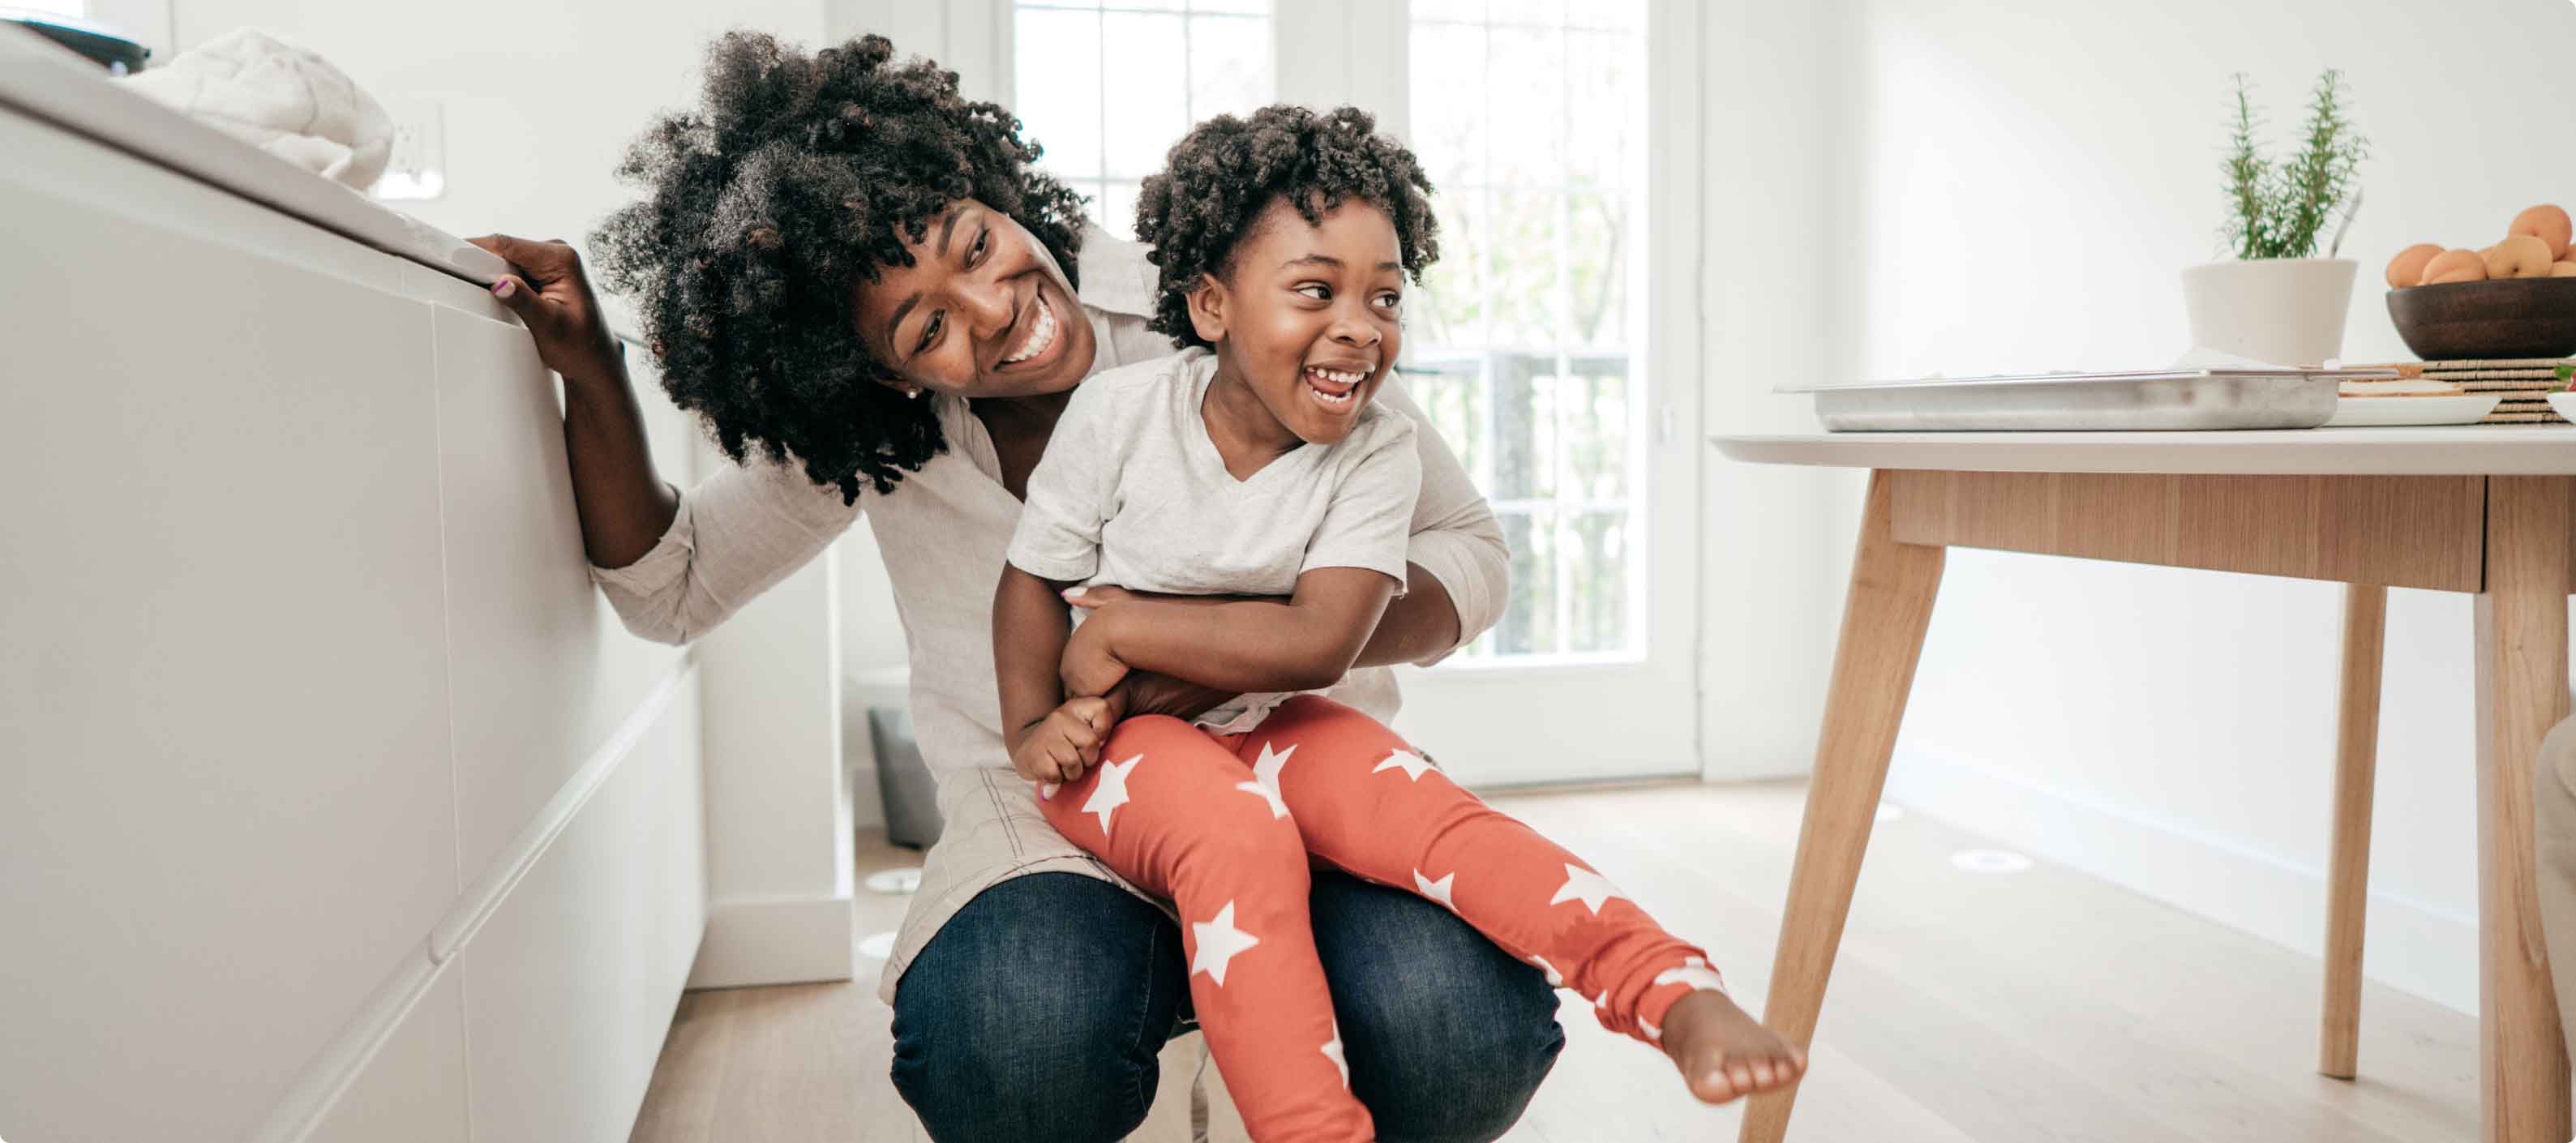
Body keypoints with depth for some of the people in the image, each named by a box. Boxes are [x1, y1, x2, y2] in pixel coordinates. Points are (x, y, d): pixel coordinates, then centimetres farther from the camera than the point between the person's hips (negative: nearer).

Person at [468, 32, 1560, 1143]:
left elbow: (1467, 551, -3)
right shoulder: (868, 439, 0)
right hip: (1053, 823, 1)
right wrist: (591, 370, -6)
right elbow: (667, 589, 10)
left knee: (1461, 1030, -31)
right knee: (1001, 1049, -33)